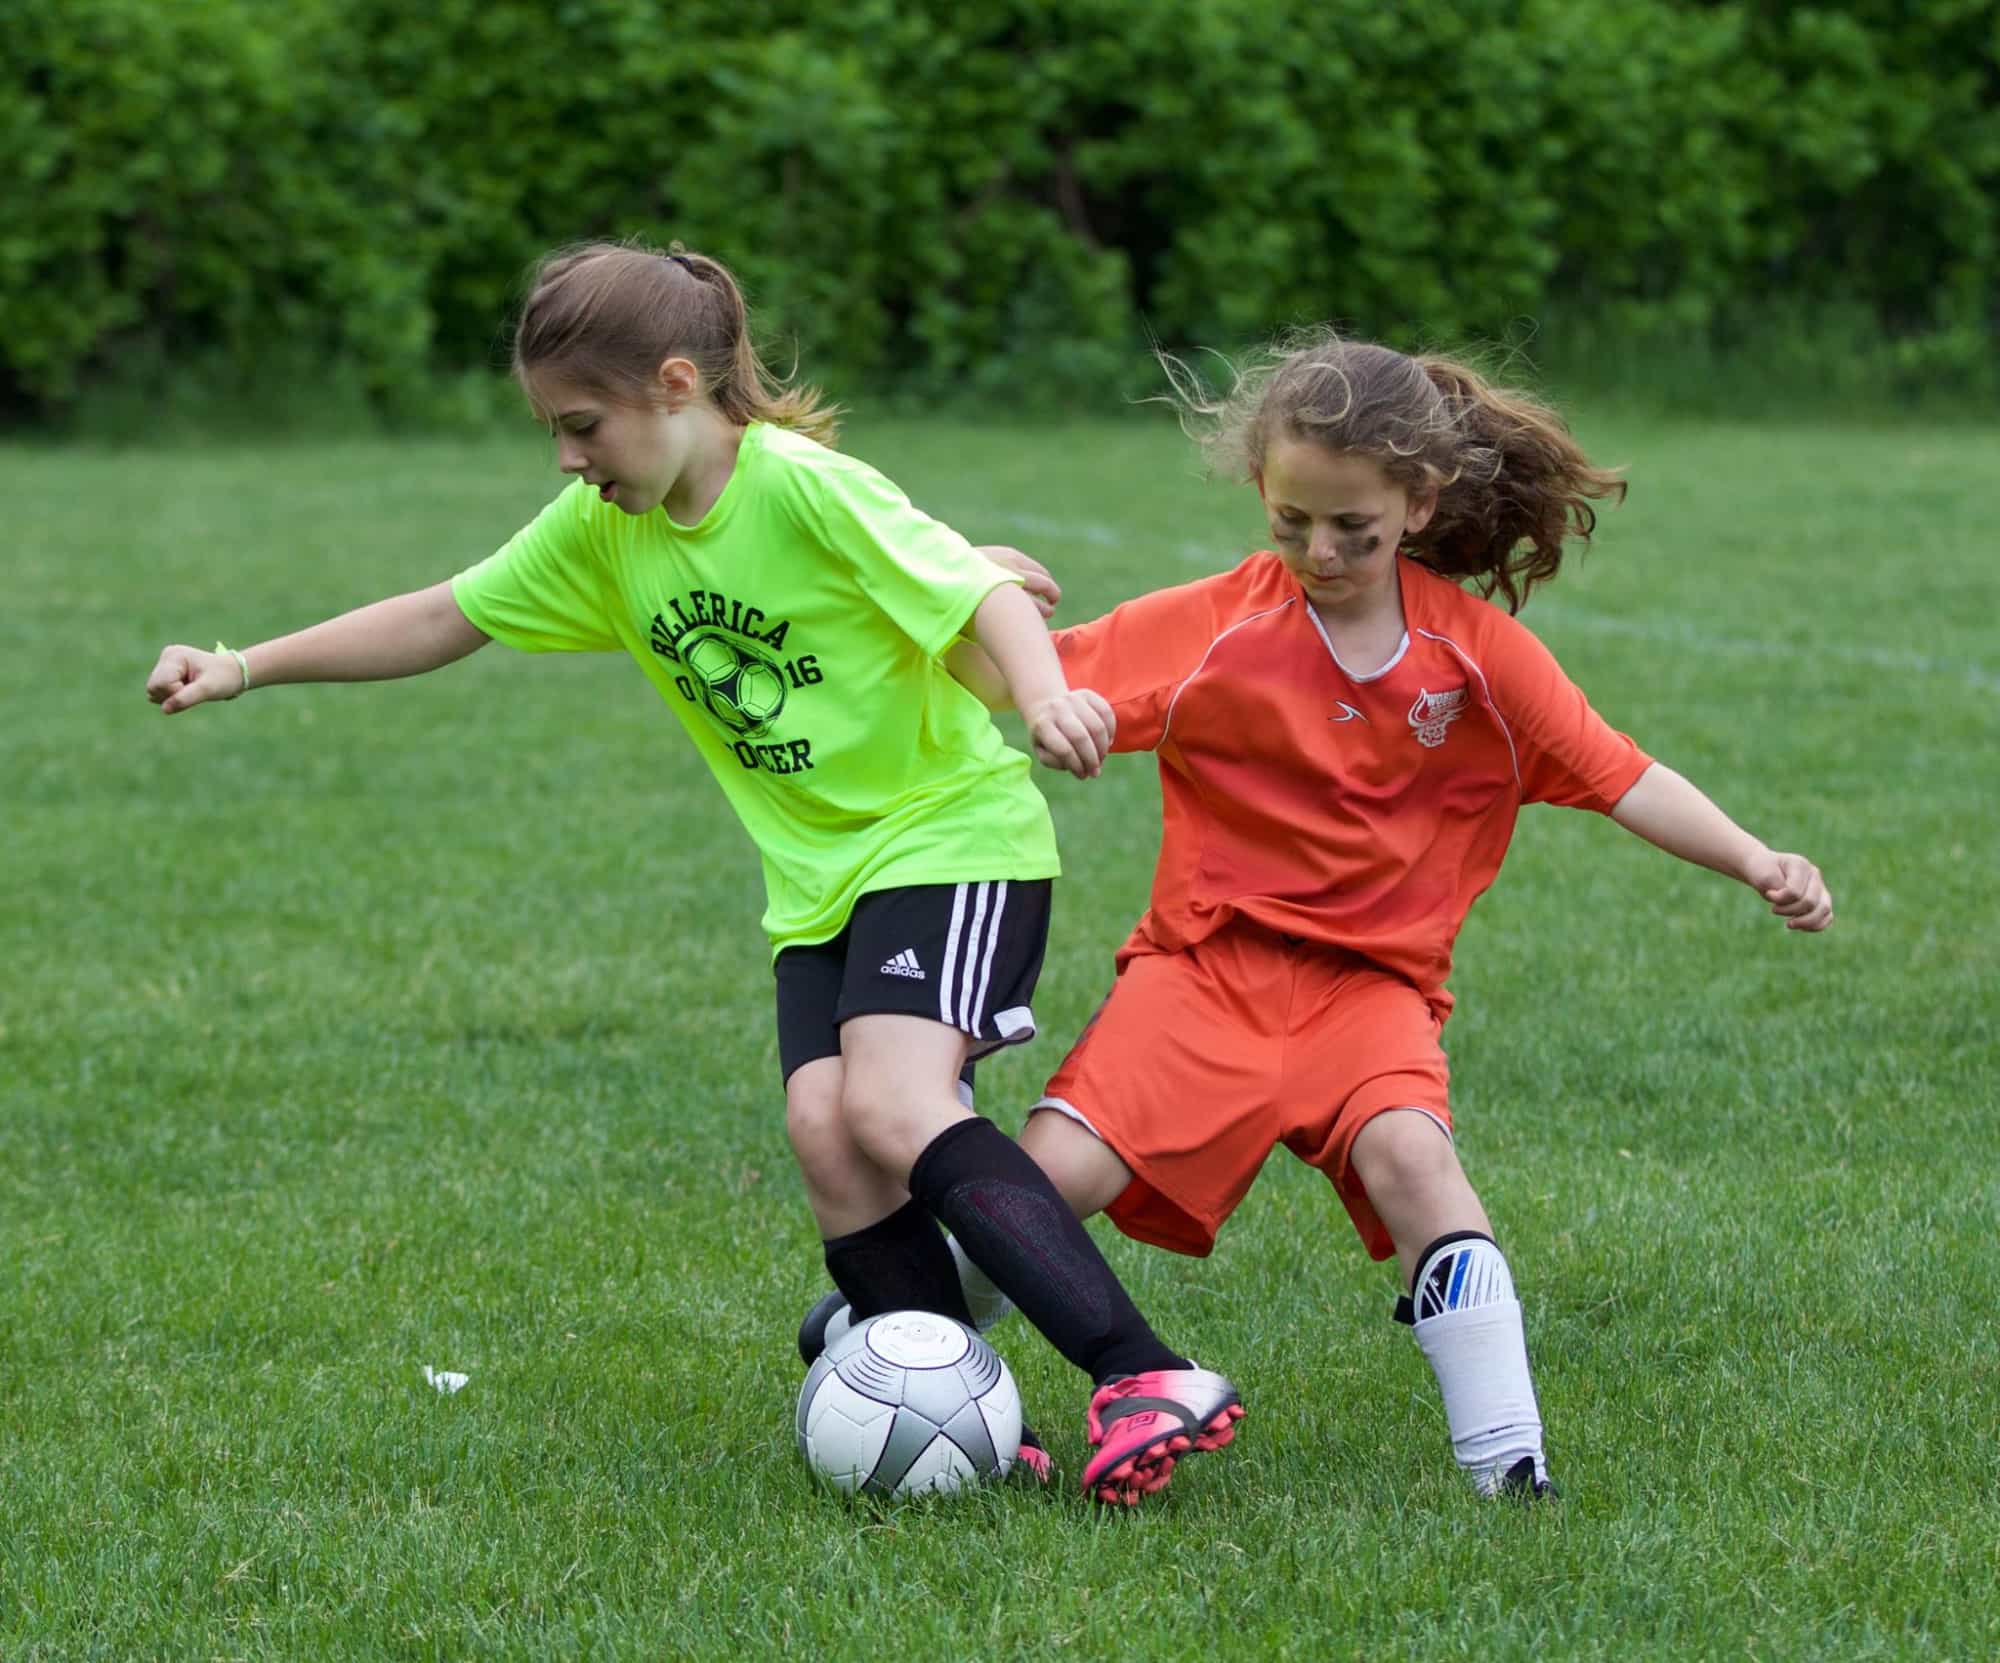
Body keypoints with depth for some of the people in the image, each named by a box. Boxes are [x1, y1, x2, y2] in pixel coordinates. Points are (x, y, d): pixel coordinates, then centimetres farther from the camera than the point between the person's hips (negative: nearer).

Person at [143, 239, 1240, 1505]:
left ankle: (1150, 1380, -29)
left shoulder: (805, 489, -18)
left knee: (895, 1111, -26)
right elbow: (444, 619, 14)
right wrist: (248, 667, 10)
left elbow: (981, 591, -24)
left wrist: (1045, 693, -44)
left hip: (953, 833, -7)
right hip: (817, 877, 7)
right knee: (825, 1128, -16)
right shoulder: (600, 529, 5)